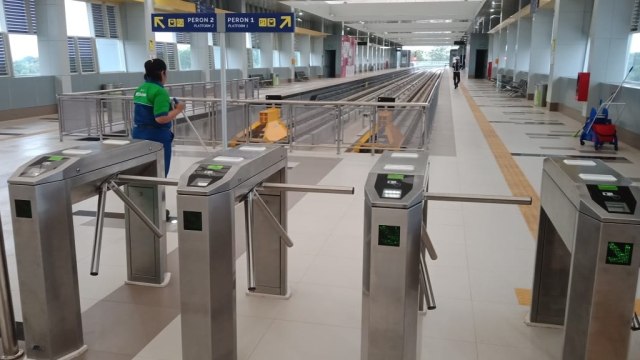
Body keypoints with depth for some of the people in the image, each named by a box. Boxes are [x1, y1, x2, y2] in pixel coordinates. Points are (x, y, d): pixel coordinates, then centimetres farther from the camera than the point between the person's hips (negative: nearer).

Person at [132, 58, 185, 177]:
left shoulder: (140, 89, 9)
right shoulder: (160, 91, -17)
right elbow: (161, 118, -25)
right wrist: (177, 110, -12)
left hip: (139, 135, 8)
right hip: (156, 137, -8)